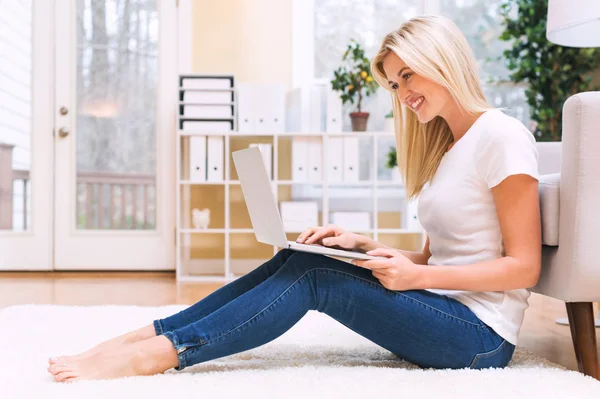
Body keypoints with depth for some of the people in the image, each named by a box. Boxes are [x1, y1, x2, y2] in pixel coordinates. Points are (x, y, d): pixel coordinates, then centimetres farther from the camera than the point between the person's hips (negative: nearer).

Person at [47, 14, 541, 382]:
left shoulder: (500, 135, -10)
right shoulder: (444, 146, 18)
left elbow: (523, 266, -13)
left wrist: (416, 276, -20)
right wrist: (363, 246, 1)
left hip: (481, 337, -7)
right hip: (437, 310, 7)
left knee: (312, 273, -22)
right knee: (296, 259, -9)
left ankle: (156, 354, -24)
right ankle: (148, 335, -13)